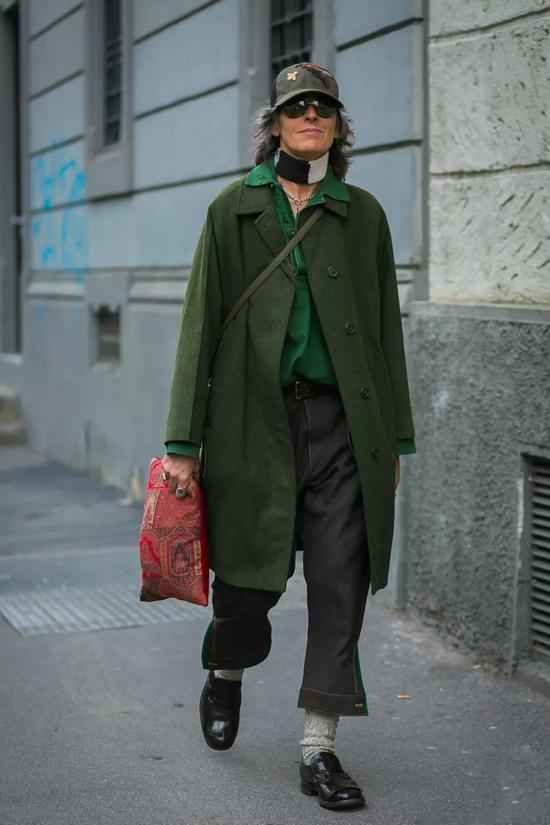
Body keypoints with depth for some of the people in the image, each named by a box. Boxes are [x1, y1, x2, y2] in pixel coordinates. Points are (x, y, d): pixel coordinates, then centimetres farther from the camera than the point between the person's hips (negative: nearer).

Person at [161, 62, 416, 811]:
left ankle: (319, 749, 8)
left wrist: (394, 440, 8)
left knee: (340, 585, -2)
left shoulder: (362, 214, 10)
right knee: (252, 576, 4)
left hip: (344, 424, 2)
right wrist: (183, 442, -4)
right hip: (256, 420, -1)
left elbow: (386, 329, 12)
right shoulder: (234, 210, 5)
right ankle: (225, 673, 38)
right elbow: (201, 326, 1)